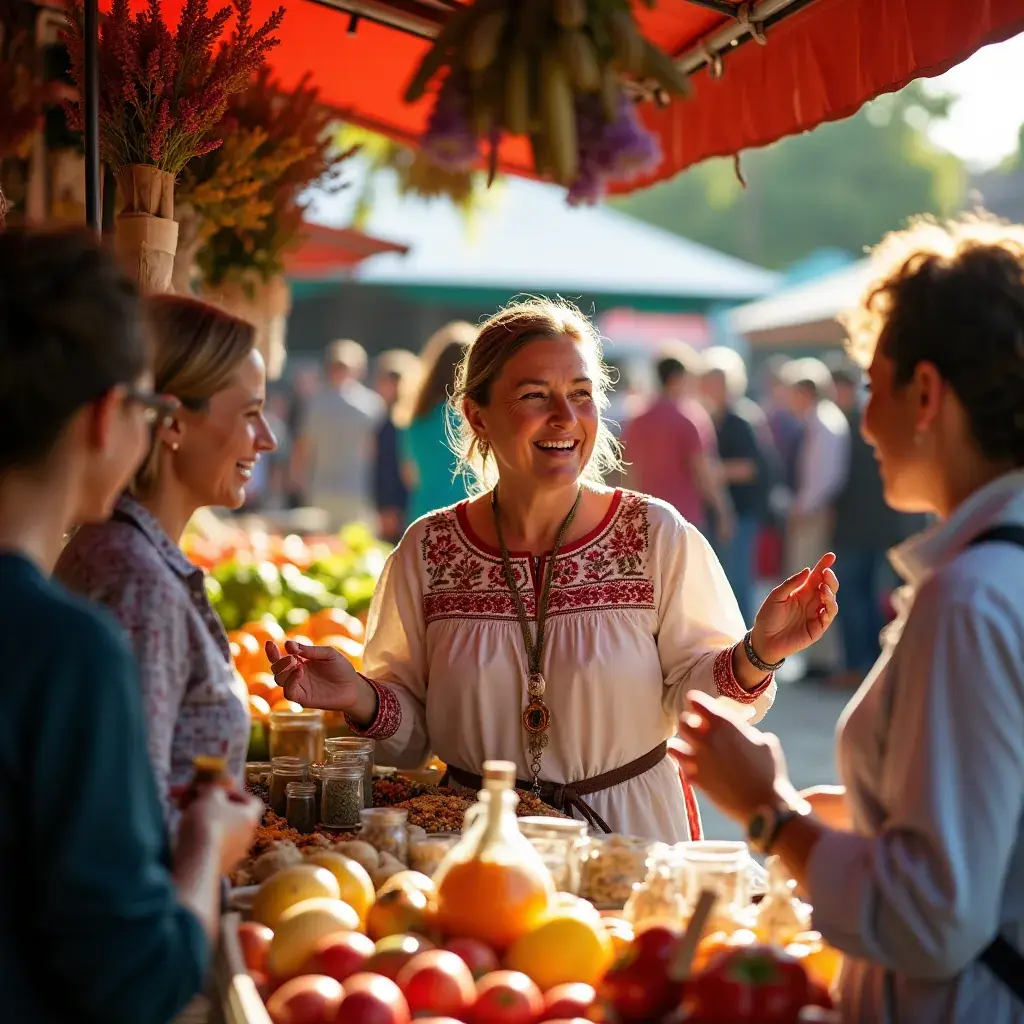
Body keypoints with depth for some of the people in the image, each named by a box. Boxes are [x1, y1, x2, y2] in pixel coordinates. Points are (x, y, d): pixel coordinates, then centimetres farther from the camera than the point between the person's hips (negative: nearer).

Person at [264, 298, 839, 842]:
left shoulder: (658, 536, 0)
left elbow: (695, 702, 1)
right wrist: (358, 697, -10)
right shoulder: (428, 551, 3)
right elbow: (411, 733, 8)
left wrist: (756, 657, -16)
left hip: (628, 833, 0)